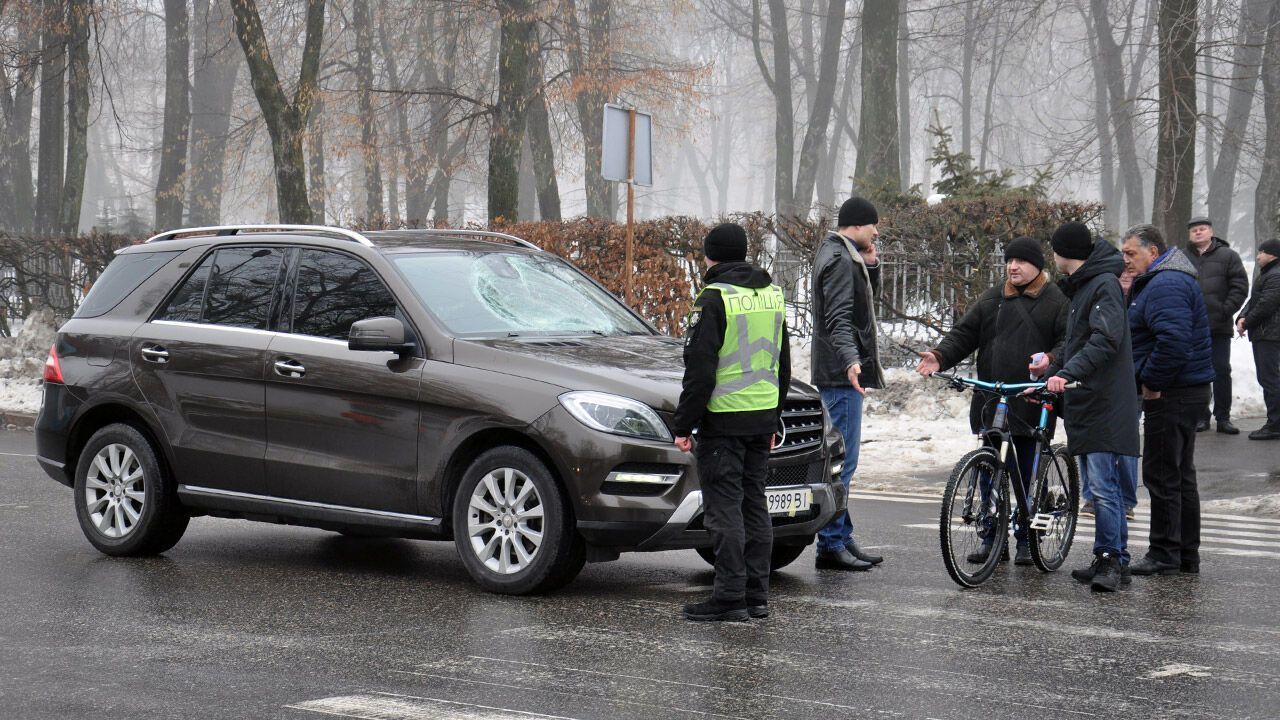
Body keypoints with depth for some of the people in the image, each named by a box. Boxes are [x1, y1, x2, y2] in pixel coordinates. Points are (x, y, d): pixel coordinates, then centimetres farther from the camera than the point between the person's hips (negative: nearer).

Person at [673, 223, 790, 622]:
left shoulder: (714, 298, -12)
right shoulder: (772, 295, 13)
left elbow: (700, 370, -15)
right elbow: (782, 364, 19)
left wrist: (683, 425, -10)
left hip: (724, 420, -8)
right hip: (762, 417, 8)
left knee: (724, 507, -4)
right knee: (754, 504, 12)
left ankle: (730, 597, -5)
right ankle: (757, 596, 14)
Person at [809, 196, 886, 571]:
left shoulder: (842, 254, 17)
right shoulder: (839, 259, -14)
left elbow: (869, 296, 25)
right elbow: (838, 318, -24)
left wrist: (871, 265, 8)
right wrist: (850, 360, -37)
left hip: (843, 372, 11)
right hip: (841, 373, -11)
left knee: (841, 458, 15)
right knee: (842, 459, -10)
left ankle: (842, 537, 21)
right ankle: (831, 545, -8)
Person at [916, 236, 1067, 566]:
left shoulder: (1056, 301, 2)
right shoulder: (992, 298, 14)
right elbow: (964, 334, 11)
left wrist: (1052, 359, -27)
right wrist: (940, 356, -6)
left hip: (1031, 404, -4)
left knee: (1027, 476, 3)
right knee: (989, 473, 6)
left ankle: (1025, 541, 14)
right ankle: (992, 539, 15)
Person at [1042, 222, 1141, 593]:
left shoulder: (1105, 285, -12)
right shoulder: (1080, 287, 19)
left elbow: (1105, 340, -25)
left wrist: (1067, 374, -33)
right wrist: (1049, 376, 21)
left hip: (1105, 406, -10)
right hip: (1084, 403, 10)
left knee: (1103, 485, -11)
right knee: (1097, 486, 11)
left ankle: (1115, 559, -8)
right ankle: (1105, 558, 15)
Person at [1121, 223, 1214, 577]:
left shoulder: (1166, 285, -18)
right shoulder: (1165, 280, 17)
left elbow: (1173, 340, -31)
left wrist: (1152, 382, -20)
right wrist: (1150, 380, 15)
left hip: (1171, 395, -11)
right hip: (1188, 389, 11)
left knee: (1161, 475, -5)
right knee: (1181, 476, 15)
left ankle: (1164, 556, 0)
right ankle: (1187, 555, 21)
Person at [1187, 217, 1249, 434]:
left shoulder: (1227, 256, 1)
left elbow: (1240, 286, -3)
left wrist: (1226, 310, -12)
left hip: (1219, 327, -2)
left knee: (1221, 371, 1)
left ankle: (1223, 417, 7)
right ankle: (1201, 416, 15)